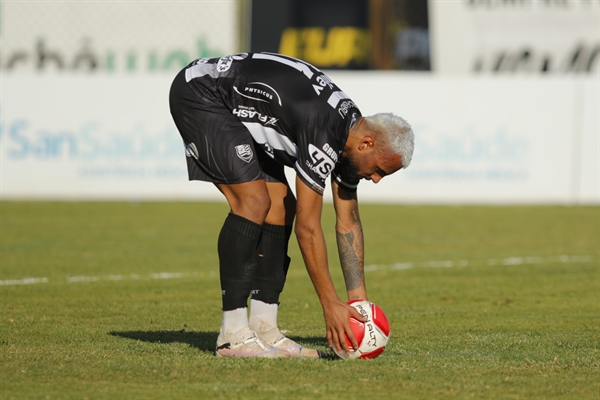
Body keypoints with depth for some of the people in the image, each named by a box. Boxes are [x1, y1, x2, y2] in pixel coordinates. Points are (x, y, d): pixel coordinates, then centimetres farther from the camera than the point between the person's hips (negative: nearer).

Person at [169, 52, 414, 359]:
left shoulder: (349, 132, -1)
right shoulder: (324, 136, -30)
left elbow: (348, 223, 8)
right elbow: (307, 227, -26)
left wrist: (359, 299, 6)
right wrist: (330, 305, -22)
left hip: (236, 114, 10)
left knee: (281, 205, 2)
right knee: (253, 201, -20)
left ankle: (263, 327, 2)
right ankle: (233, 335, -18)